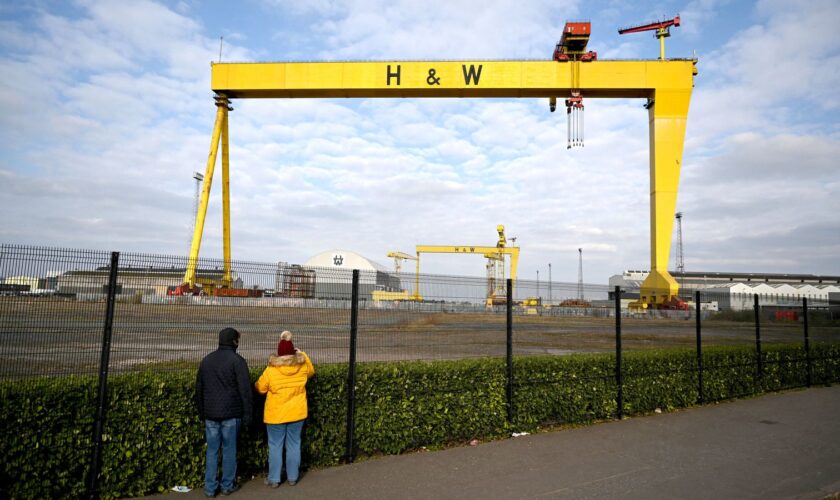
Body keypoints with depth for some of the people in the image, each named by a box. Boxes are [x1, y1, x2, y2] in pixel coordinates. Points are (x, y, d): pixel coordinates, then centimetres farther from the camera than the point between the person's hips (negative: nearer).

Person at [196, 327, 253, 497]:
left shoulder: (206, 360, 8)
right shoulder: (237, 360, -11)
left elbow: (198, 389, 15)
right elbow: (245, 390, -12)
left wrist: (202, 412, 23)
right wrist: (247, 414, -5)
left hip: (210, 414, 4)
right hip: (231, 414, -4)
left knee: (212, 450, 10)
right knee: (229, 450, 7)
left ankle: (210, 488, 15)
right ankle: (227, 485, 16)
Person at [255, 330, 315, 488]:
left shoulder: (271, 370, -14)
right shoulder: (303, 366, -7)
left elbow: (260, 388, 0)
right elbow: (311, 372, 17)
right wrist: (303, 354, 19)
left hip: (276, 415, -2)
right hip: (297, 413, 3)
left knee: (275, 447, 10)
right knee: (294, 445, 13)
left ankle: (274, 479, 18)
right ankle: (292, 477, 22)